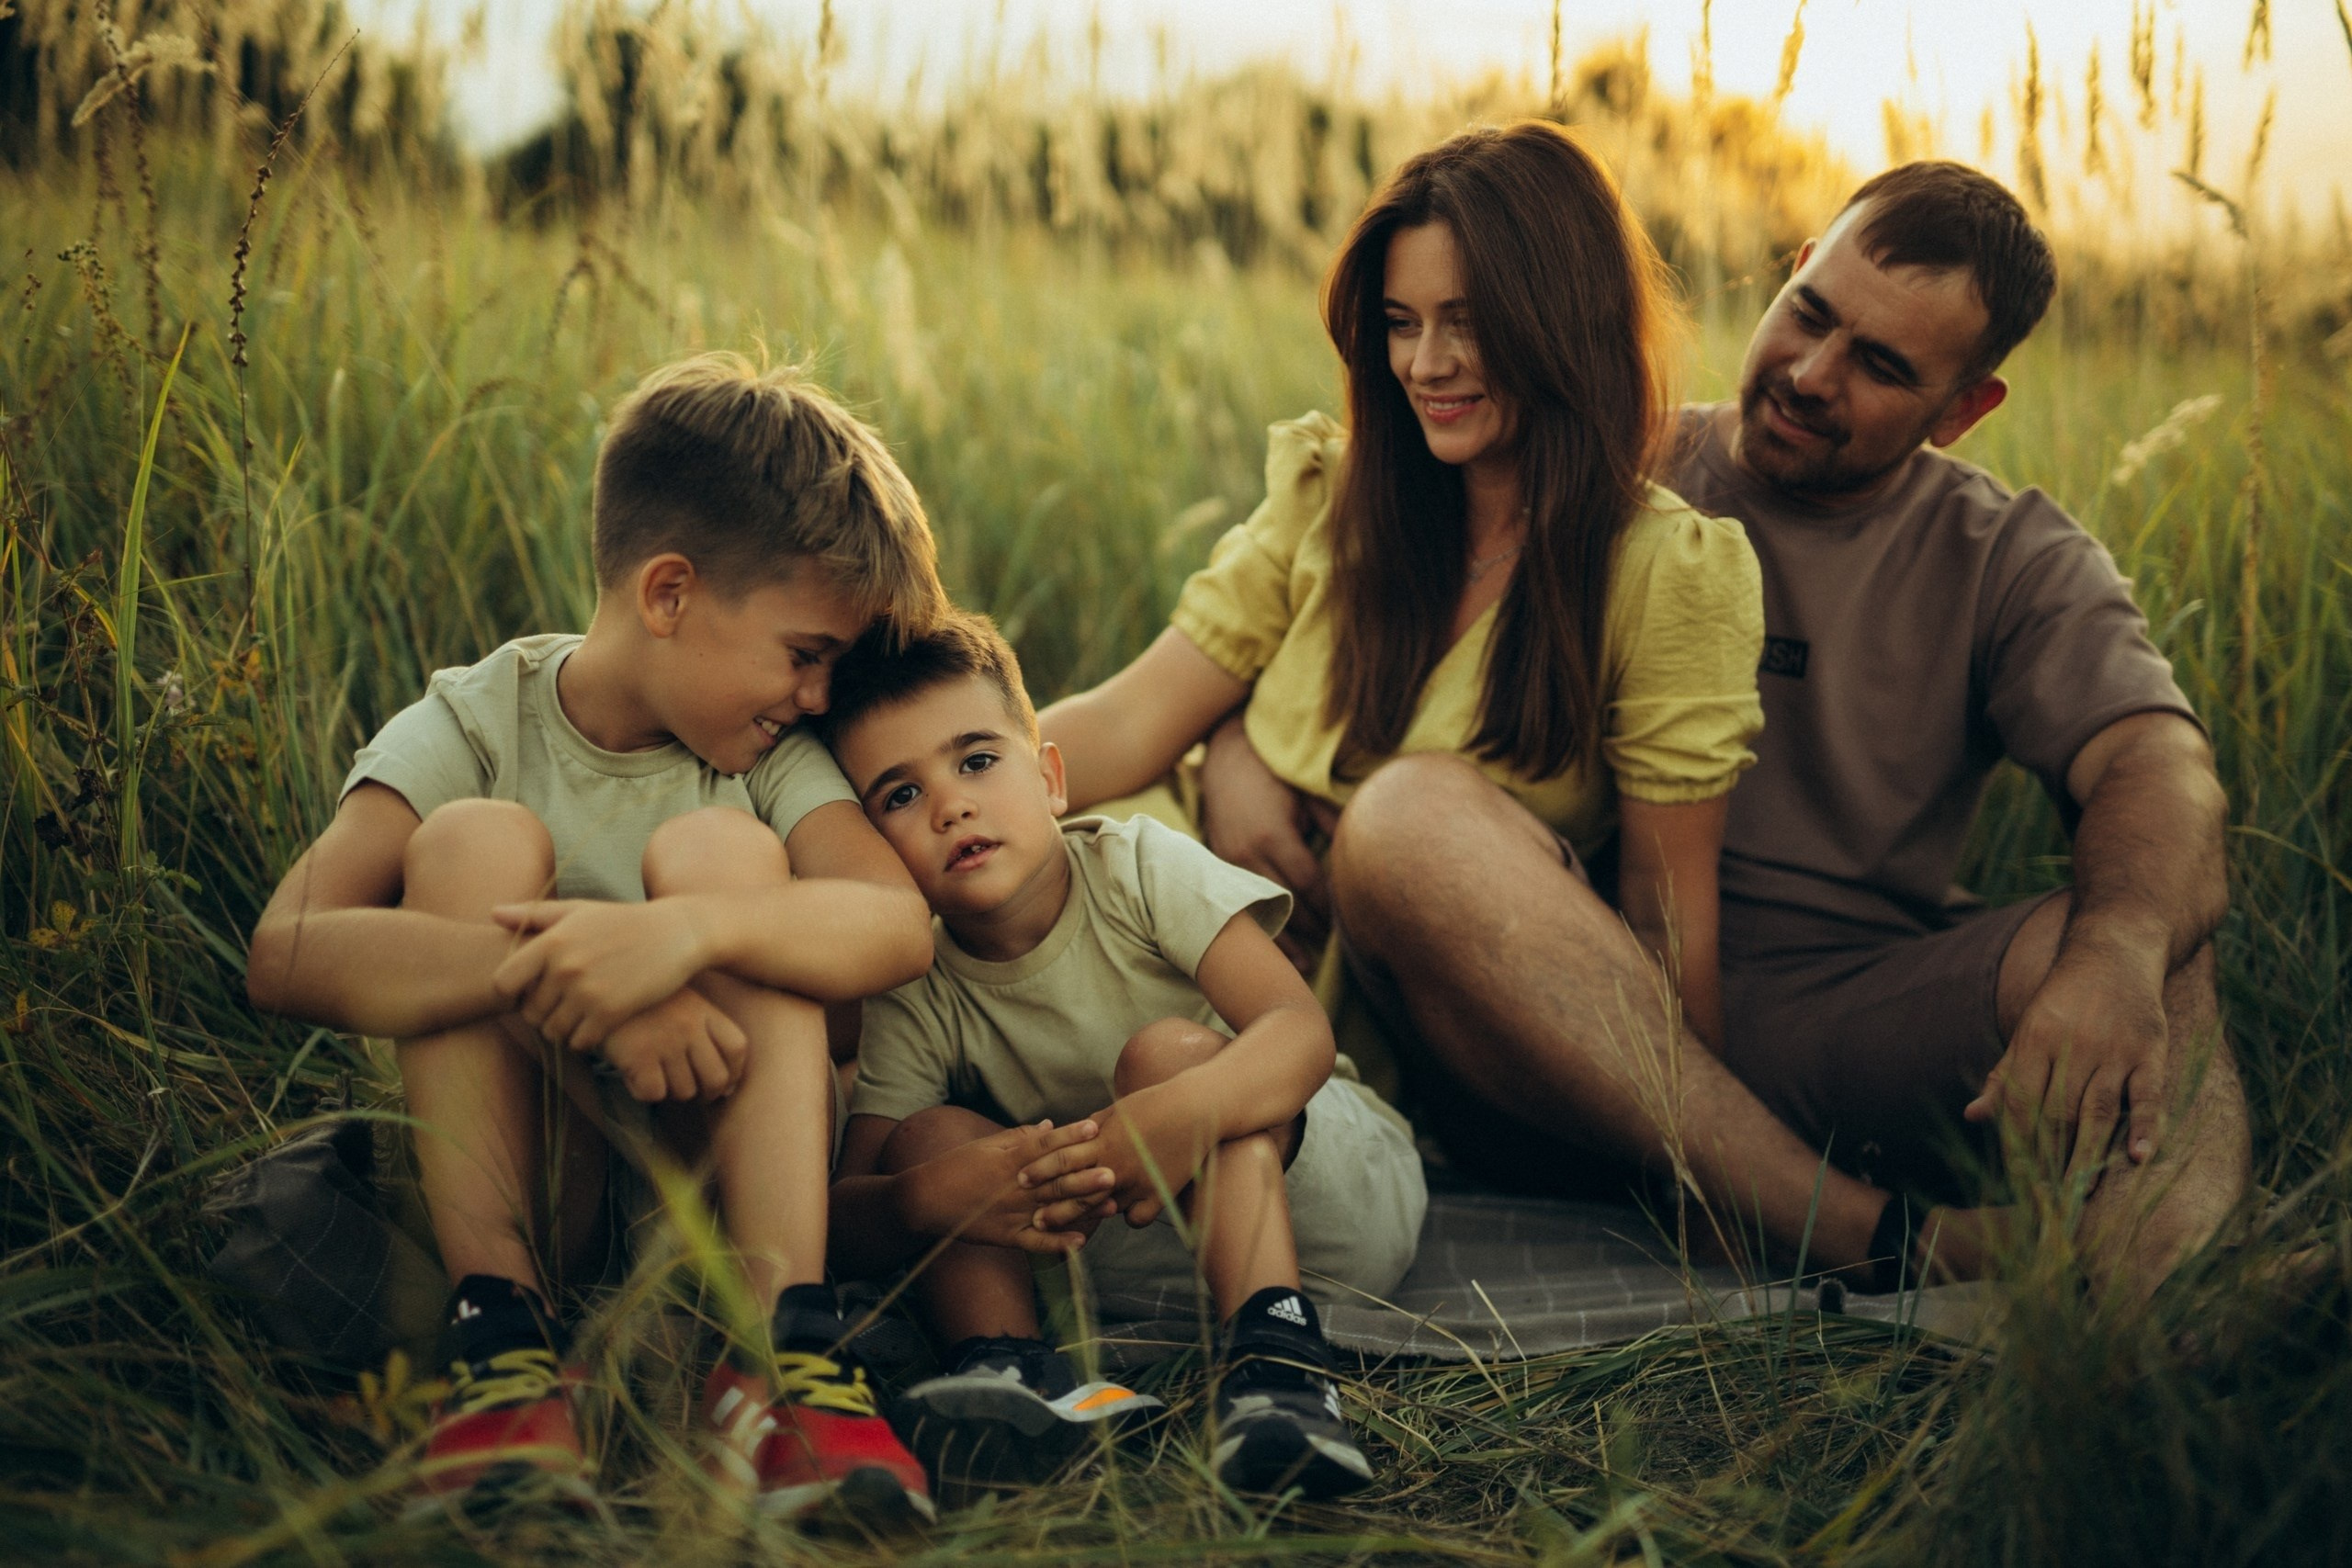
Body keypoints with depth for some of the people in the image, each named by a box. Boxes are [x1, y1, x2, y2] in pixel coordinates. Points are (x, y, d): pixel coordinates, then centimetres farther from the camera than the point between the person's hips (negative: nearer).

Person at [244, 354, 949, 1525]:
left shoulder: (771, 758, 1)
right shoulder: (473, 728, -6)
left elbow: (897, 925, -21)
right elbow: (284, 954, -24)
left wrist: (690, 928, -40)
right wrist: (575, 992, -38)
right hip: (503, 1184, -1)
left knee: (719, 847, -20)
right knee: (478, 838, -20)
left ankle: (781, 1342, -32)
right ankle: (501, 1337, -30)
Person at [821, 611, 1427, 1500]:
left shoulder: (1141, 869, -15)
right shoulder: (914, 1006, -8)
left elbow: (1302, 1031, -28)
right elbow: (844, 1221, -16)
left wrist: (1183, 1111, -50)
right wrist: (928, 1197, -41)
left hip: (1330, 1186, -3)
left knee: (1171, 1050, -31)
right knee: (930, 1136, -14)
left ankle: (1276, 1357, -44)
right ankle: (1004, 1365, -35)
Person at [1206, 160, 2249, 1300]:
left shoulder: (2014, 562, 11)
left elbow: (2159, 767, -8)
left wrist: (2118, 954, -32)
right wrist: (1239, 742, -12)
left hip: (1852, 1036, 0)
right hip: (1581, 1018, 0)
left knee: (2161, 948, -26)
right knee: (1408, 815, -30)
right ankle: (1882, 1244, -37)